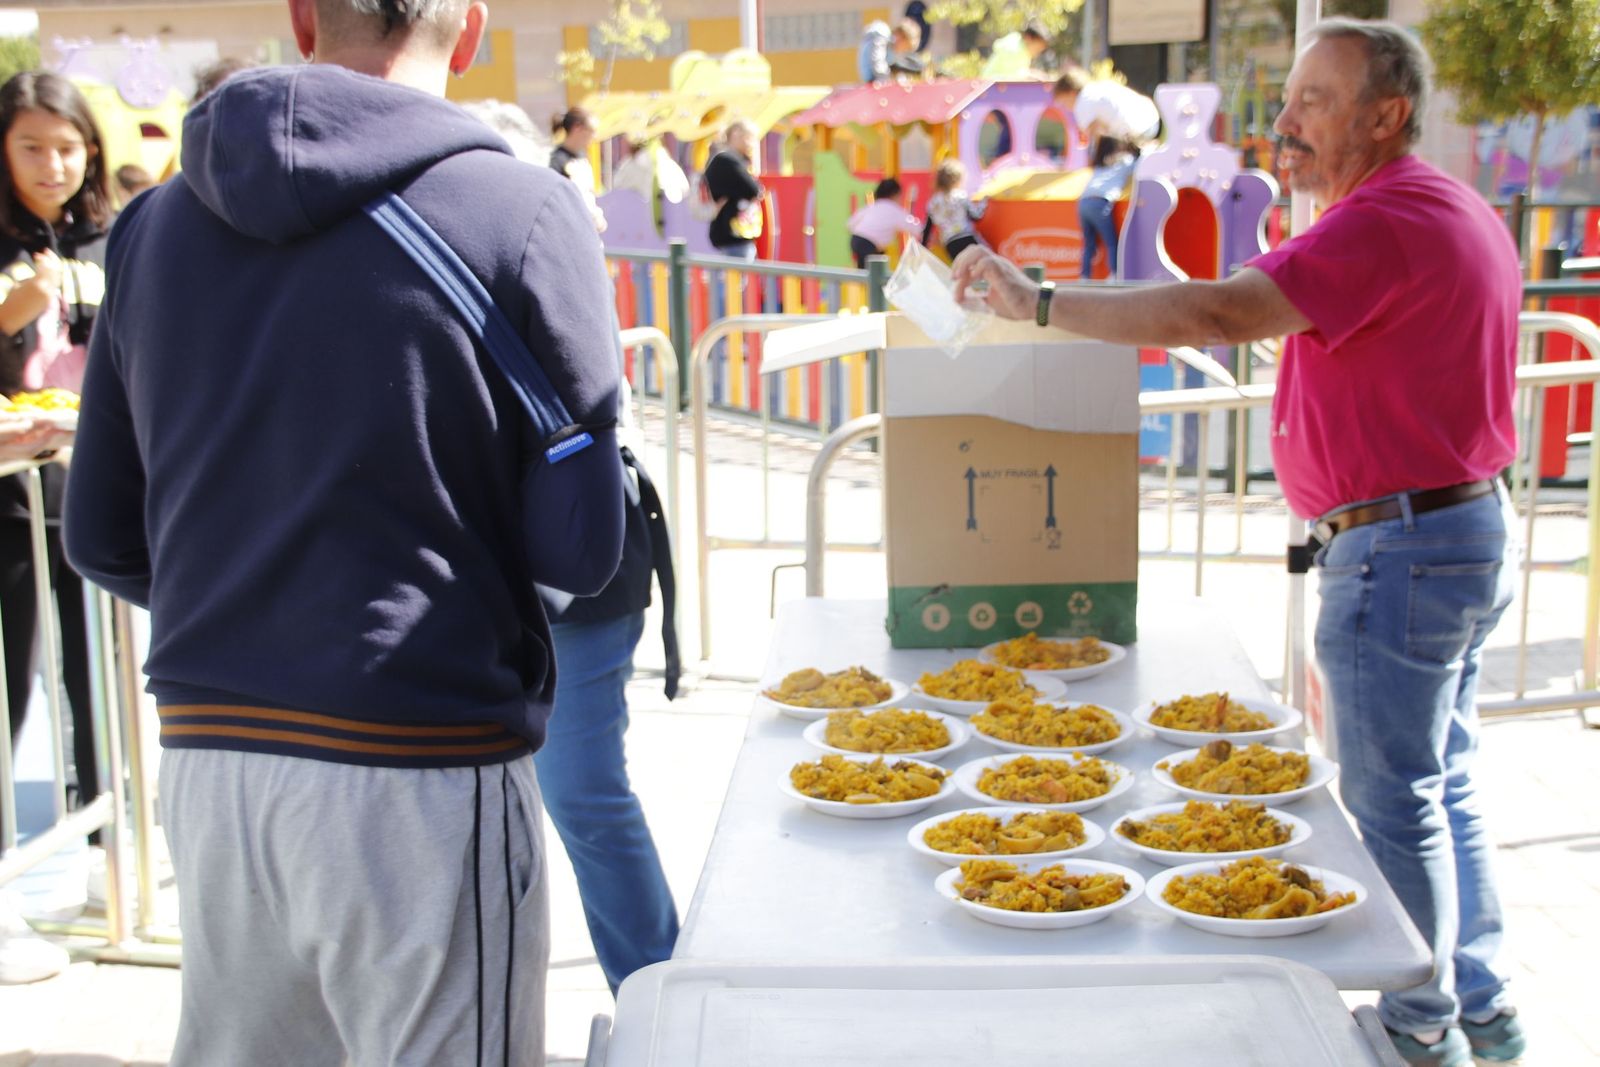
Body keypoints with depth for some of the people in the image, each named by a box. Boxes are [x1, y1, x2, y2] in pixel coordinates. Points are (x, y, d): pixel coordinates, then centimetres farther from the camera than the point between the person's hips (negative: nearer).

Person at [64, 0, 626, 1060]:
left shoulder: (155, 222, 6)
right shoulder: (524, 212, -9)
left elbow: (102, 538, 10)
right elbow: (580, 550, -10)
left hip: (204, 762, 5)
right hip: (417, 775, -5)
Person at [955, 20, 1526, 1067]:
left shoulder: (1384, 224, -21)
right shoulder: (1460, 214, 14)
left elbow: (1222, 313, -31)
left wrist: (1040, 301, -29)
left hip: (1400, 549, -10)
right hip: (1472, 526, 10)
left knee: (1395, 805, 3)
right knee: (1442, 788, 19)